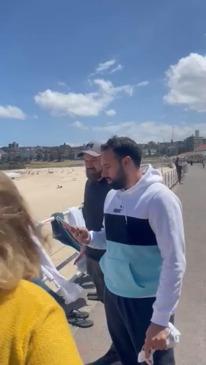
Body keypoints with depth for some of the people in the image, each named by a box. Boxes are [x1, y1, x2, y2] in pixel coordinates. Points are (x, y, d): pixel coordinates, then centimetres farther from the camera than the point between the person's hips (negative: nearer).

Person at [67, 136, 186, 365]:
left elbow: (175, 262, -21)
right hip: (113, 293, 6)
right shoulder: (112, 195, 3)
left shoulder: (159, 198, -19)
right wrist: (89, 238, -5)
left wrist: (161, 320, -22)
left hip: (147, 300, -6)